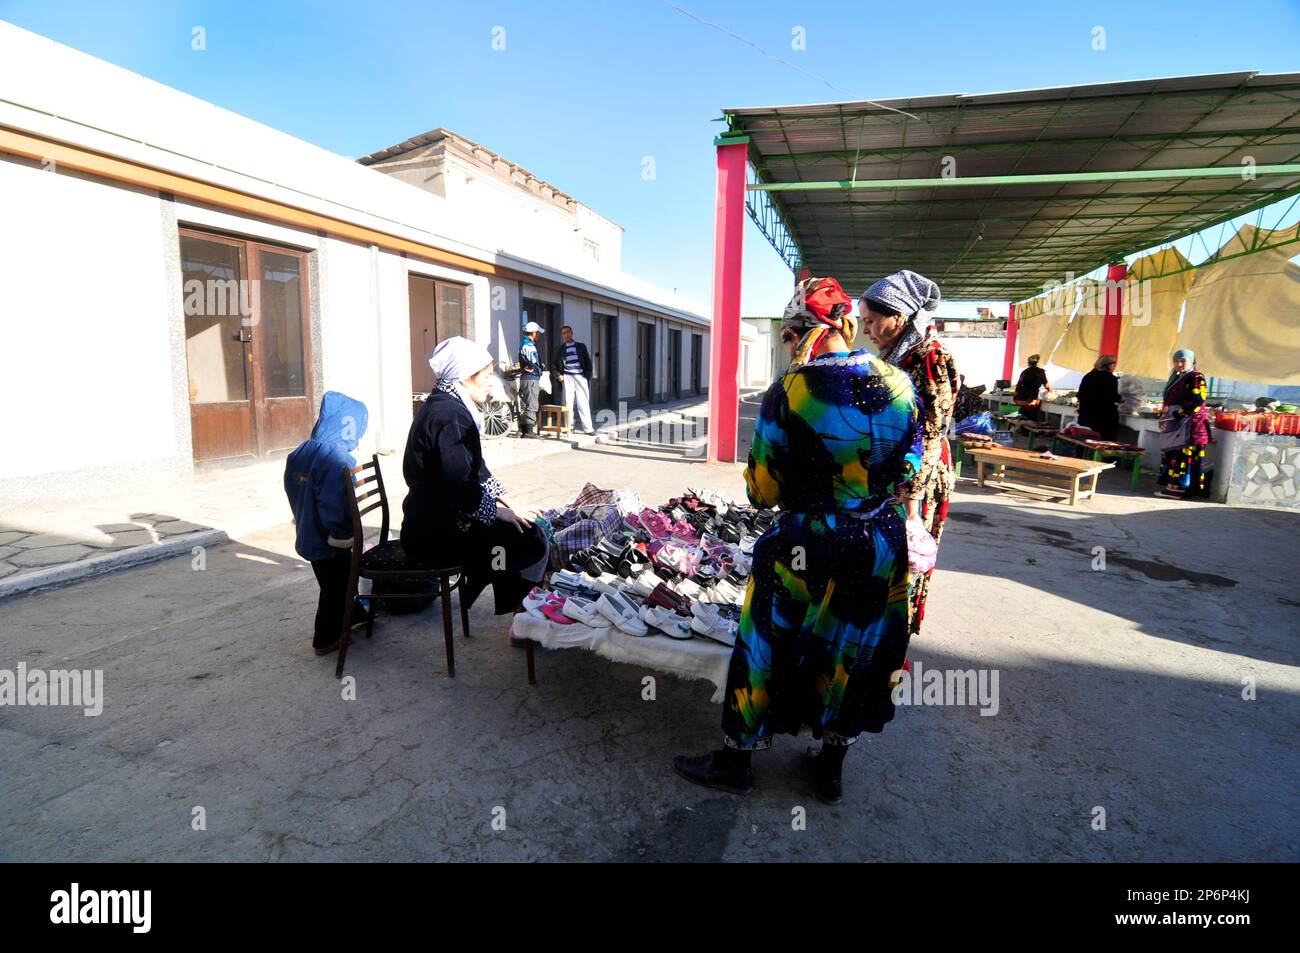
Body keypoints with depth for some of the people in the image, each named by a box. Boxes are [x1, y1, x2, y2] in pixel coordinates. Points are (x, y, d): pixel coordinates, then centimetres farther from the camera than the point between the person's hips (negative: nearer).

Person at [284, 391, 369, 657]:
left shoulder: (300, 453, 3)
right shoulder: (337, 456, -25)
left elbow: (293, 492, 12)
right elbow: (336, 503, -30)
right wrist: (344, 534, -19)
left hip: (308, 534, 8)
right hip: (330, 542, -8)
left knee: (342, 578, 24)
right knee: (335, 588, 9)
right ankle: (326, 639, 21)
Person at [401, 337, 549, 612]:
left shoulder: (443, 406, 11)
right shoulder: (450, 415, -21)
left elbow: (475, 468, 16)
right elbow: (459, 486, -27)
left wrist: (508, 502, 9)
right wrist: (498, 512, -13)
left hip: (434, 521, 11)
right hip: (436, 535, -11)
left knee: (528, 526, 13)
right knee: (531, 541, -14)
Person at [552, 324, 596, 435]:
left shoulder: (581, 346, 12)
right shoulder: (560, 349, 12)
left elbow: (588, 362, 11)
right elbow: (553, 363, 19)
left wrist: (588, 376, 1)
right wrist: (558, 374, 5)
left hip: (580, 377, 0)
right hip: (567, 377, 1)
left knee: (583, 403, -5)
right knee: (568, 403, -1)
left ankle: (588, 427, -6)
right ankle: (568, 426, 3)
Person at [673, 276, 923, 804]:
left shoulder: (790, 391, -17)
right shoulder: (899, 384, -4)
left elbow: (764, 488, -11)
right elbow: (910, 463, 6)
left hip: (809, 547, -4)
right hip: (883, 546, 5)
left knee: (769, 646, 13)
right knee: (856, 652, 20)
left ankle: (735, 759, 30)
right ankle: (830, 766, 38)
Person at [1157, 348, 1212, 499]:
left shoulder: (1196, 378, -6)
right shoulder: (1175, 378, 19)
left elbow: (1197, 401, -16)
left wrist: (1178, 414, -20)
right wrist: (1163, 416, 14)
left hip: (1189, 422, -9)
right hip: (1174, 422, 9)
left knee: (1183, 453, -10)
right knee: (1169, 453, 8)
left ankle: (1179, 487, -11)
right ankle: (1170, 484, 12)